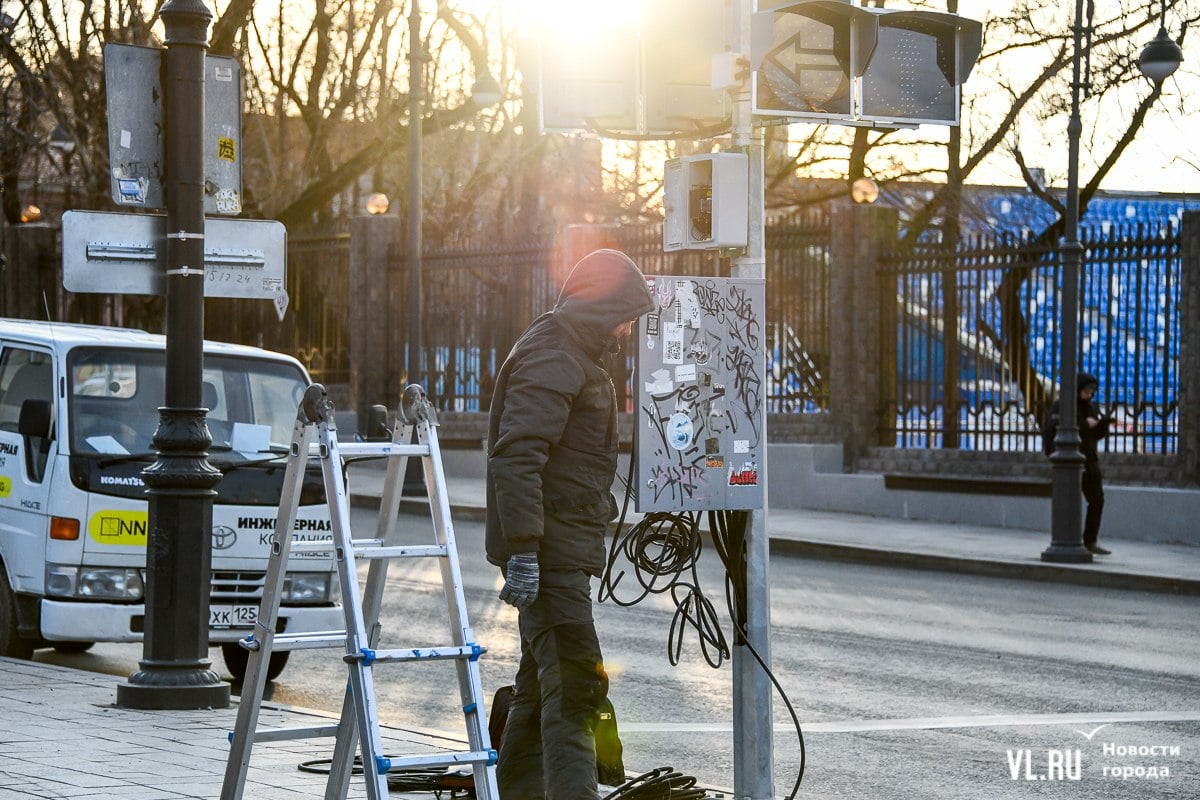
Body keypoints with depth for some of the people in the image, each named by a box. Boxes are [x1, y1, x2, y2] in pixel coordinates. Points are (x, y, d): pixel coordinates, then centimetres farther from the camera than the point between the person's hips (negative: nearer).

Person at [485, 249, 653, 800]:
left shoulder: (574, 357, 20)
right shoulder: (552, 361, -15)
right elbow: (516, 457, -24)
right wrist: (522, 550, -29)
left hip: (559, 550, 11)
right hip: (547, 550, -11)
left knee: (542, 683, 16)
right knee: (576, 682, -17)